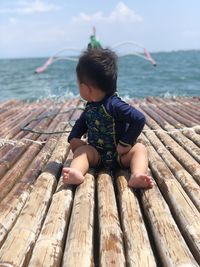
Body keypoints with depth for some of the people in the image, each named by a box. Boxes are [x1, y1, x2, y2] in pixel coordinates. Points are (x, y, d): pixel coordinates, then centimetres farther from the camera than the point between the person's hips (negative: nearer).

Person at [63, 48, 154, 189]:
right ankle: (76, 173, -49)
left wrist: (126, 143, -23)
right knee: (82, 150, -20)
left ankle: (137, 176, -55)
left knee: (139, 148, -29)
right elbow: (82, 122, 21)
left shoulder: (114, 104, -20)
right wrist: (73, 138, 2)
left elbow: (139, 119, -25)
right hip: (96, 154, 5)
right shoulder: (90, 107, 4)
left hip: (119, 155, -5)